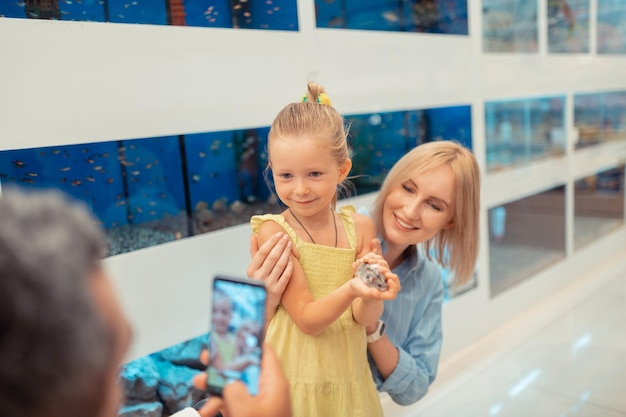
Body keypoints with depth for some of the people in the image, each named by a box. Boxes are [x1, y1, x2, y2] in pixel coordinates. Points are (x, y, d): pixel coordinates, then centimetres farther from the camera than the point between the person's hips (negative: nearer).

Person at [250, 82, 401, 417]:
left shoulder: (359, 227, -6)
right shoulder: (273, 231, -16)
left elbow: (364, 318, -9)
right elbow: (307, 320, -18)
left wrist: (372, 294, -30)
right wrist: (350, 290, -36)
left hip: (346, 379, 4)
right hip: (291, 380, -3)